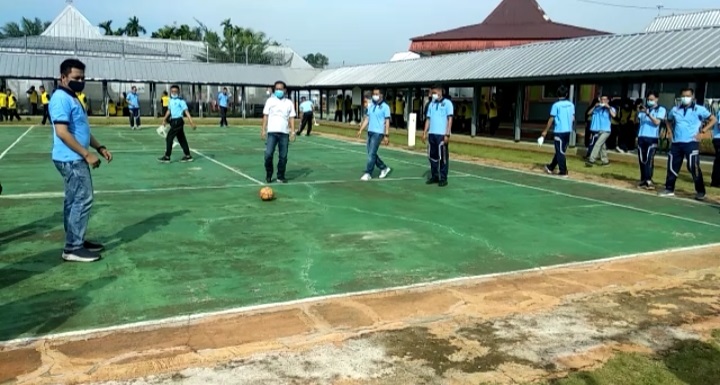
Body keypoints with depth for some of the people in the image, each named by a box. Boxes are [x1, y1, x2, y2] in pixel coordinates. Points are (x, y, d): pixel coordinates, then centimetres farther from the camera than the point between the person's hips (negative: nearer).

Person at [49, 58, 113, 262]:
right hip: (71, 159, -11)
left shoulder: (72, 98, 18)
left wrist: (100, 148, 14)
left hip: (76, 159, 11)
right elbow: (62, 132, -23)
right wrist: (87, 154, -22)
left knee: (75, 202, 15)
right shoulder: (61, 98, -15)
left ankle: (76, 242, 24)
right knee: (82, 201, -9)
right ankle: (73, 249, -4)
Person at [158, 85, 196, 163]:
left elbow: (186, 112, -16)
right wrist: (164, 119, 19)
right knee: (181, 139, 11)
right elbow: (169, 110, 24)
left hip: (178, 121, -8)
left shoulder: (181, 101, -12)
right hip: (174, 121, 8)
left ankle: (167, 157, -2)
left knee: (169, 138, -8)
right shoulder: (171, 100, 11)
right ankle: (188, 156, 17)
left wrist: (192, 123, -21)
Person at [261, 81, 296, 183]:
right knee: (268, 154, -8)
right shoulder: (270, 101, 8)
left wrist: (293, 131, -2)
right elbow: (265, 116, 7)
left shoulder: (289, 103, 9)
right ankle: (268, 175, 9)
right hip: (272, 132, -1)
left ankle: (281, 176, 15)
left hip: (284, 133, 1)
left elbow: (291, 118, 8)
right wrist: (263, 129, 0)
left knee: (283, 156, 3)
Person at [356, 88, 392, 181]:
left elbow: (387, 122, -9)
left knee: (371, 153, -8)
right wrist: (361, 130, 8)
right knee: (371, 153, 11)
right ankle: (384, 168, 27)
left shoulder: (385, 107, -7)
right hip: (370, 132, 7)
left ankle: (368, 173, -1)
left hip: (378, 133, -7)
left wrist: (386, 135, -13)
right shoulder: (370, 106, 11)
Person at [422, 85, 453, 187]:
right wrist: (425, 133, 11)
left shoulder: (447, 103, -2)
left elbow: (450, 119, -6)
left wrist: (447, 134, -12)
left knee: (443, 157, 0)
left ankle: (443, 178, 7)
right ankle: (434, 176, 21)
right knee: (432, 156, 10)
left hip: (442, 134, -6)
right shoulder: (431, 104, 14)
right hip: (432, 134, 6)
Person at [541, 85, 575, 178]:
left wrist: (545, 131, 0)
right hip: (568, 131, 6)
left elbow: (551, 119, -8)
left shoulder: (556, 105, -10)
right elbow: (573, 118, 11)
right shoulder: (571, 104, 5)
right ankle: (551, 167, 27)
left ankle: (563, 172, 2)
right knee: (560, 151, 15)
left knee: (560, 152, 1)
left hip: (559, 131, -6)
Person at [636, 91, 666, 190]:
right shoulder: (644, 108, 14)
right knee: (641, 160, 5)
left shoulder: (661, 109, 3)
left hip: (652, 138, -4)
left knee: (649, 160, -12)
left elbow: (657, 122, -9)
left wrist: (647, 113, -18)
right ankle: (643, 180, 11)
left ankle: (649, 181, -11)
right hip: (641, 137, 4)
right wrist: (638, 112, -5)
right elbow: (637, 121, 11)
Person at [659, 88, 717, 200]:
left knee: (693, 167, -8)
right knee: (672, 166, 6)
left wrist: (702, 132, -6)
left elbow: (713, 120, 1)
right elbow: (669, 121, 29)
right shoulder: (675, 110, 11)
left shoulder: (699, 109, -1)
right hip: (676, 143, 4)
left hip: (691, 143, -4)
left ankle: (700, 192, 2)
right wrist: (671, 132, 13)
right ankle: (669, 189, 18)